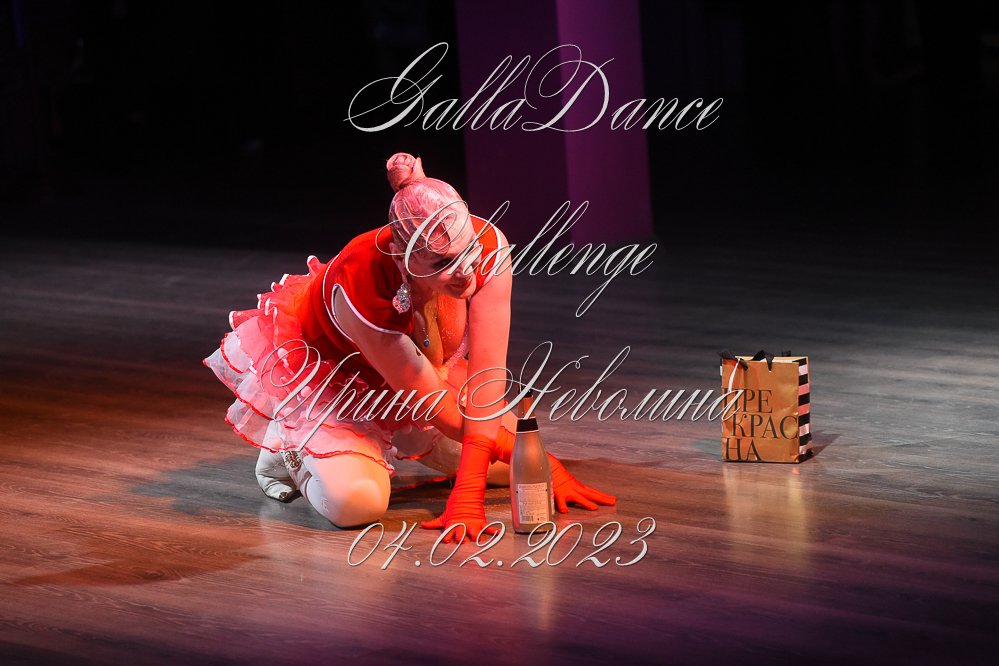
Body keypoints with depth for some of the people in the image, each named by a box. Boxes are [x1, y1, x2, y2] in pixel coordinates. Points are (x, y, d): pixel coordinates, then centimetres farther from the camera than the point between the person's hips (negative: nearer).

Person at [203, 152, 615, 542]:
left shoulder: (488, 247, -32)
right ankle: (292, 453, 4)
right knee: (355, 501, -31)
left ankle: (393, 443, 21)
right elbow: (438, 409, -31)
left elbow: (487, 376, -31)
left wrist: (468, 491, -38)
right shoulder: (360, 289, -42)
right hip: (322, 367, -6)